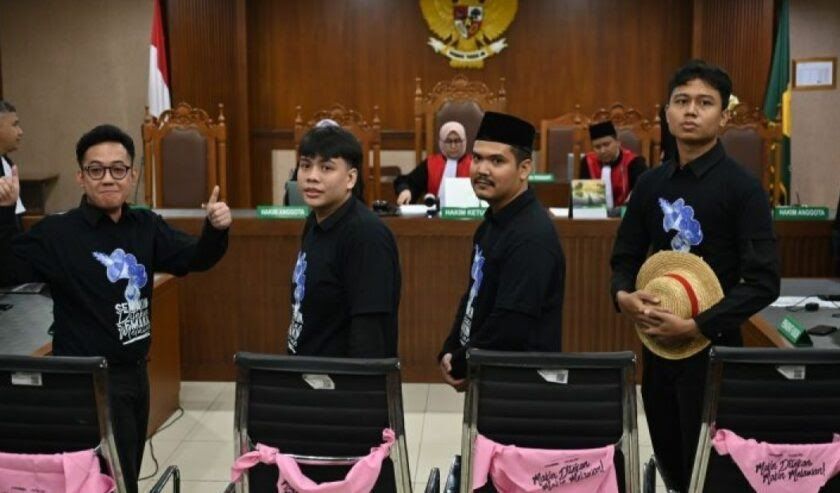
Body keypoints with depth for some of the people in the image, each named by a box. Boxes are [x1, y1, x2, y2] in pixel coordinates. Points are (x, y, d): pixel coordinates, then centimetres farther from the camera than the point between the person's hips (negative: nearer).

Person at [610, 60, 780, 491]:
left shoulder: (742, 187, -10)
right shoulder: (651, 184, 6)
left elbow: (763, 282, -14)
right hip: (658, 344, 5)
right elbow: (626, 257, 13)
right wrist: (623, 295, -9)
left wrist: (697, 326, -21)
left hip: (713, 347, -5)